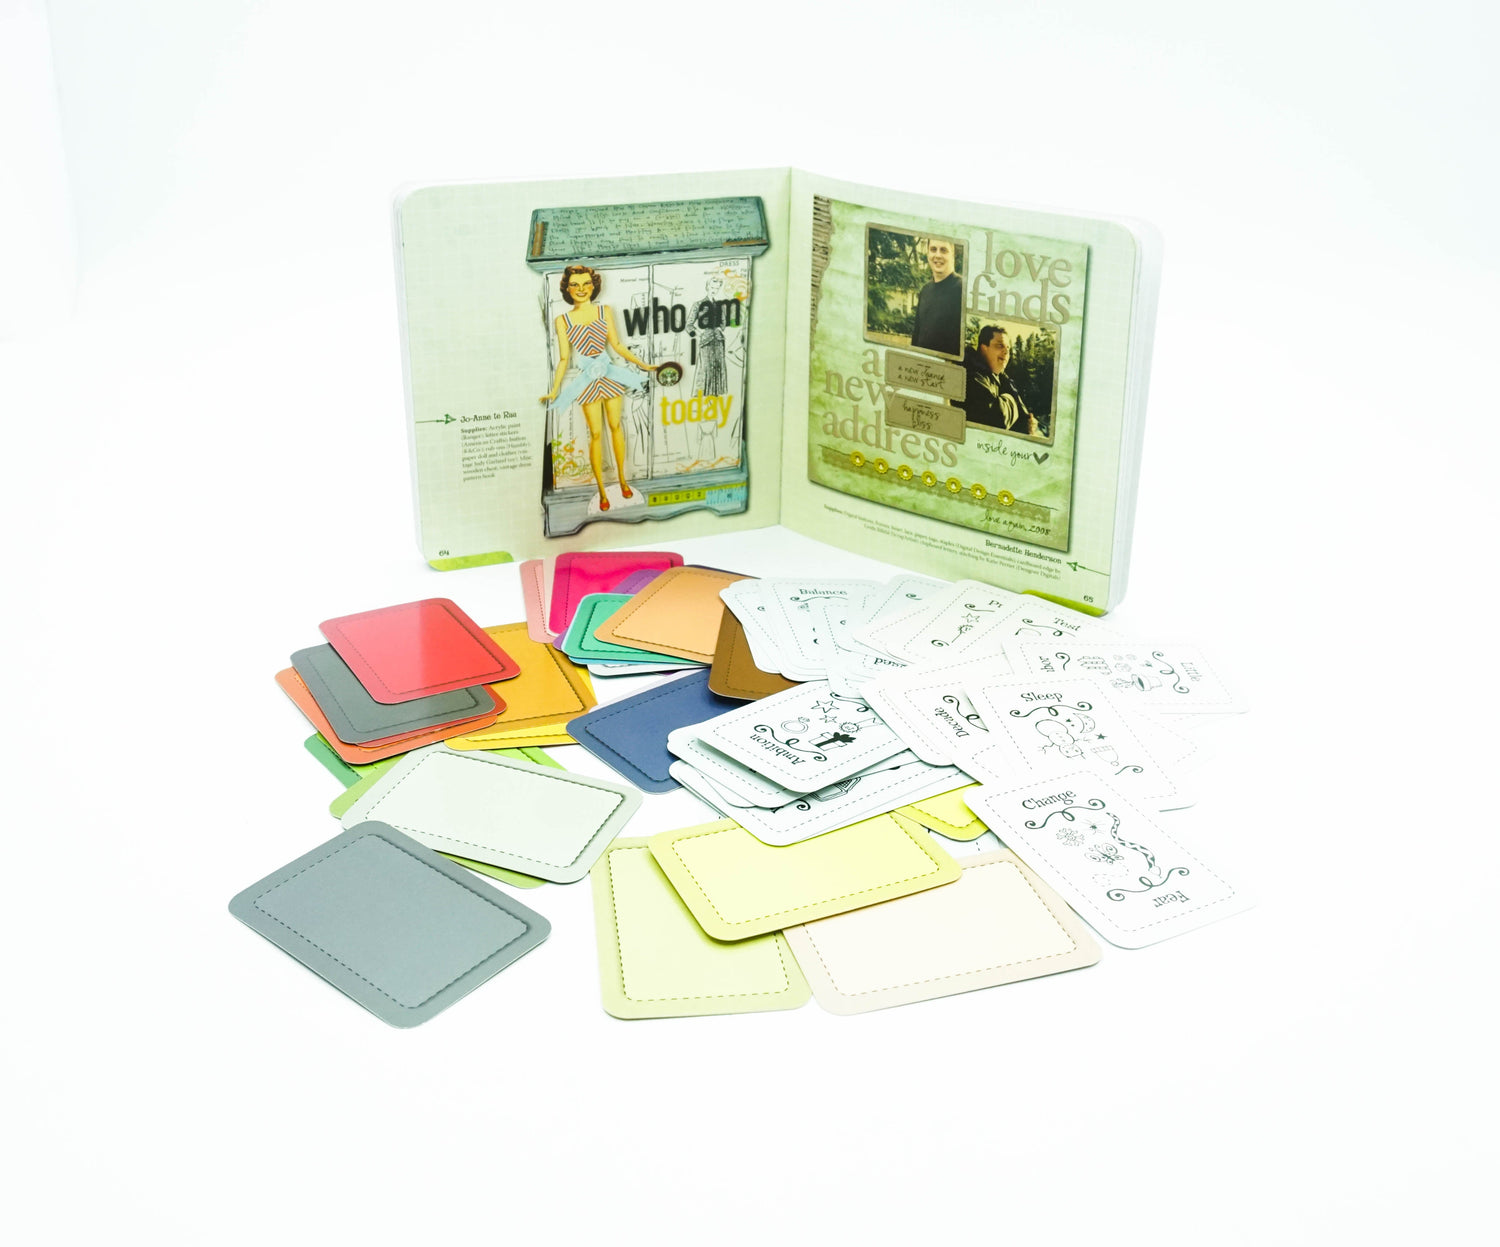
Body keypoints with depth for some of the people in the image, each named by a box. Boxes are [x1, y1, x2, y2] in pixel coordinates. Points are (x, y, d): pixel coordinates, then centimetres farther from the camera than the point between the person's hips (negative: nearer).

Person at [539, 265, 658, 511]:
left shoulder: (605, 311, -1)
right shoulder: (562, 320, -3)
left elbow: (617, 345, 2)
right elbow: (564, 359, -2)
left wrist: (643, 365, 0)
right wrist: (554, 391, -5)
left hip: (610, 374, 1)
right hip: (587, 378, -1)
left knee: (615, 426, 9)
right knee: (596, 433, 3)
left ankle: (622, 480, 24)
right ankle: (602, 492, 10)